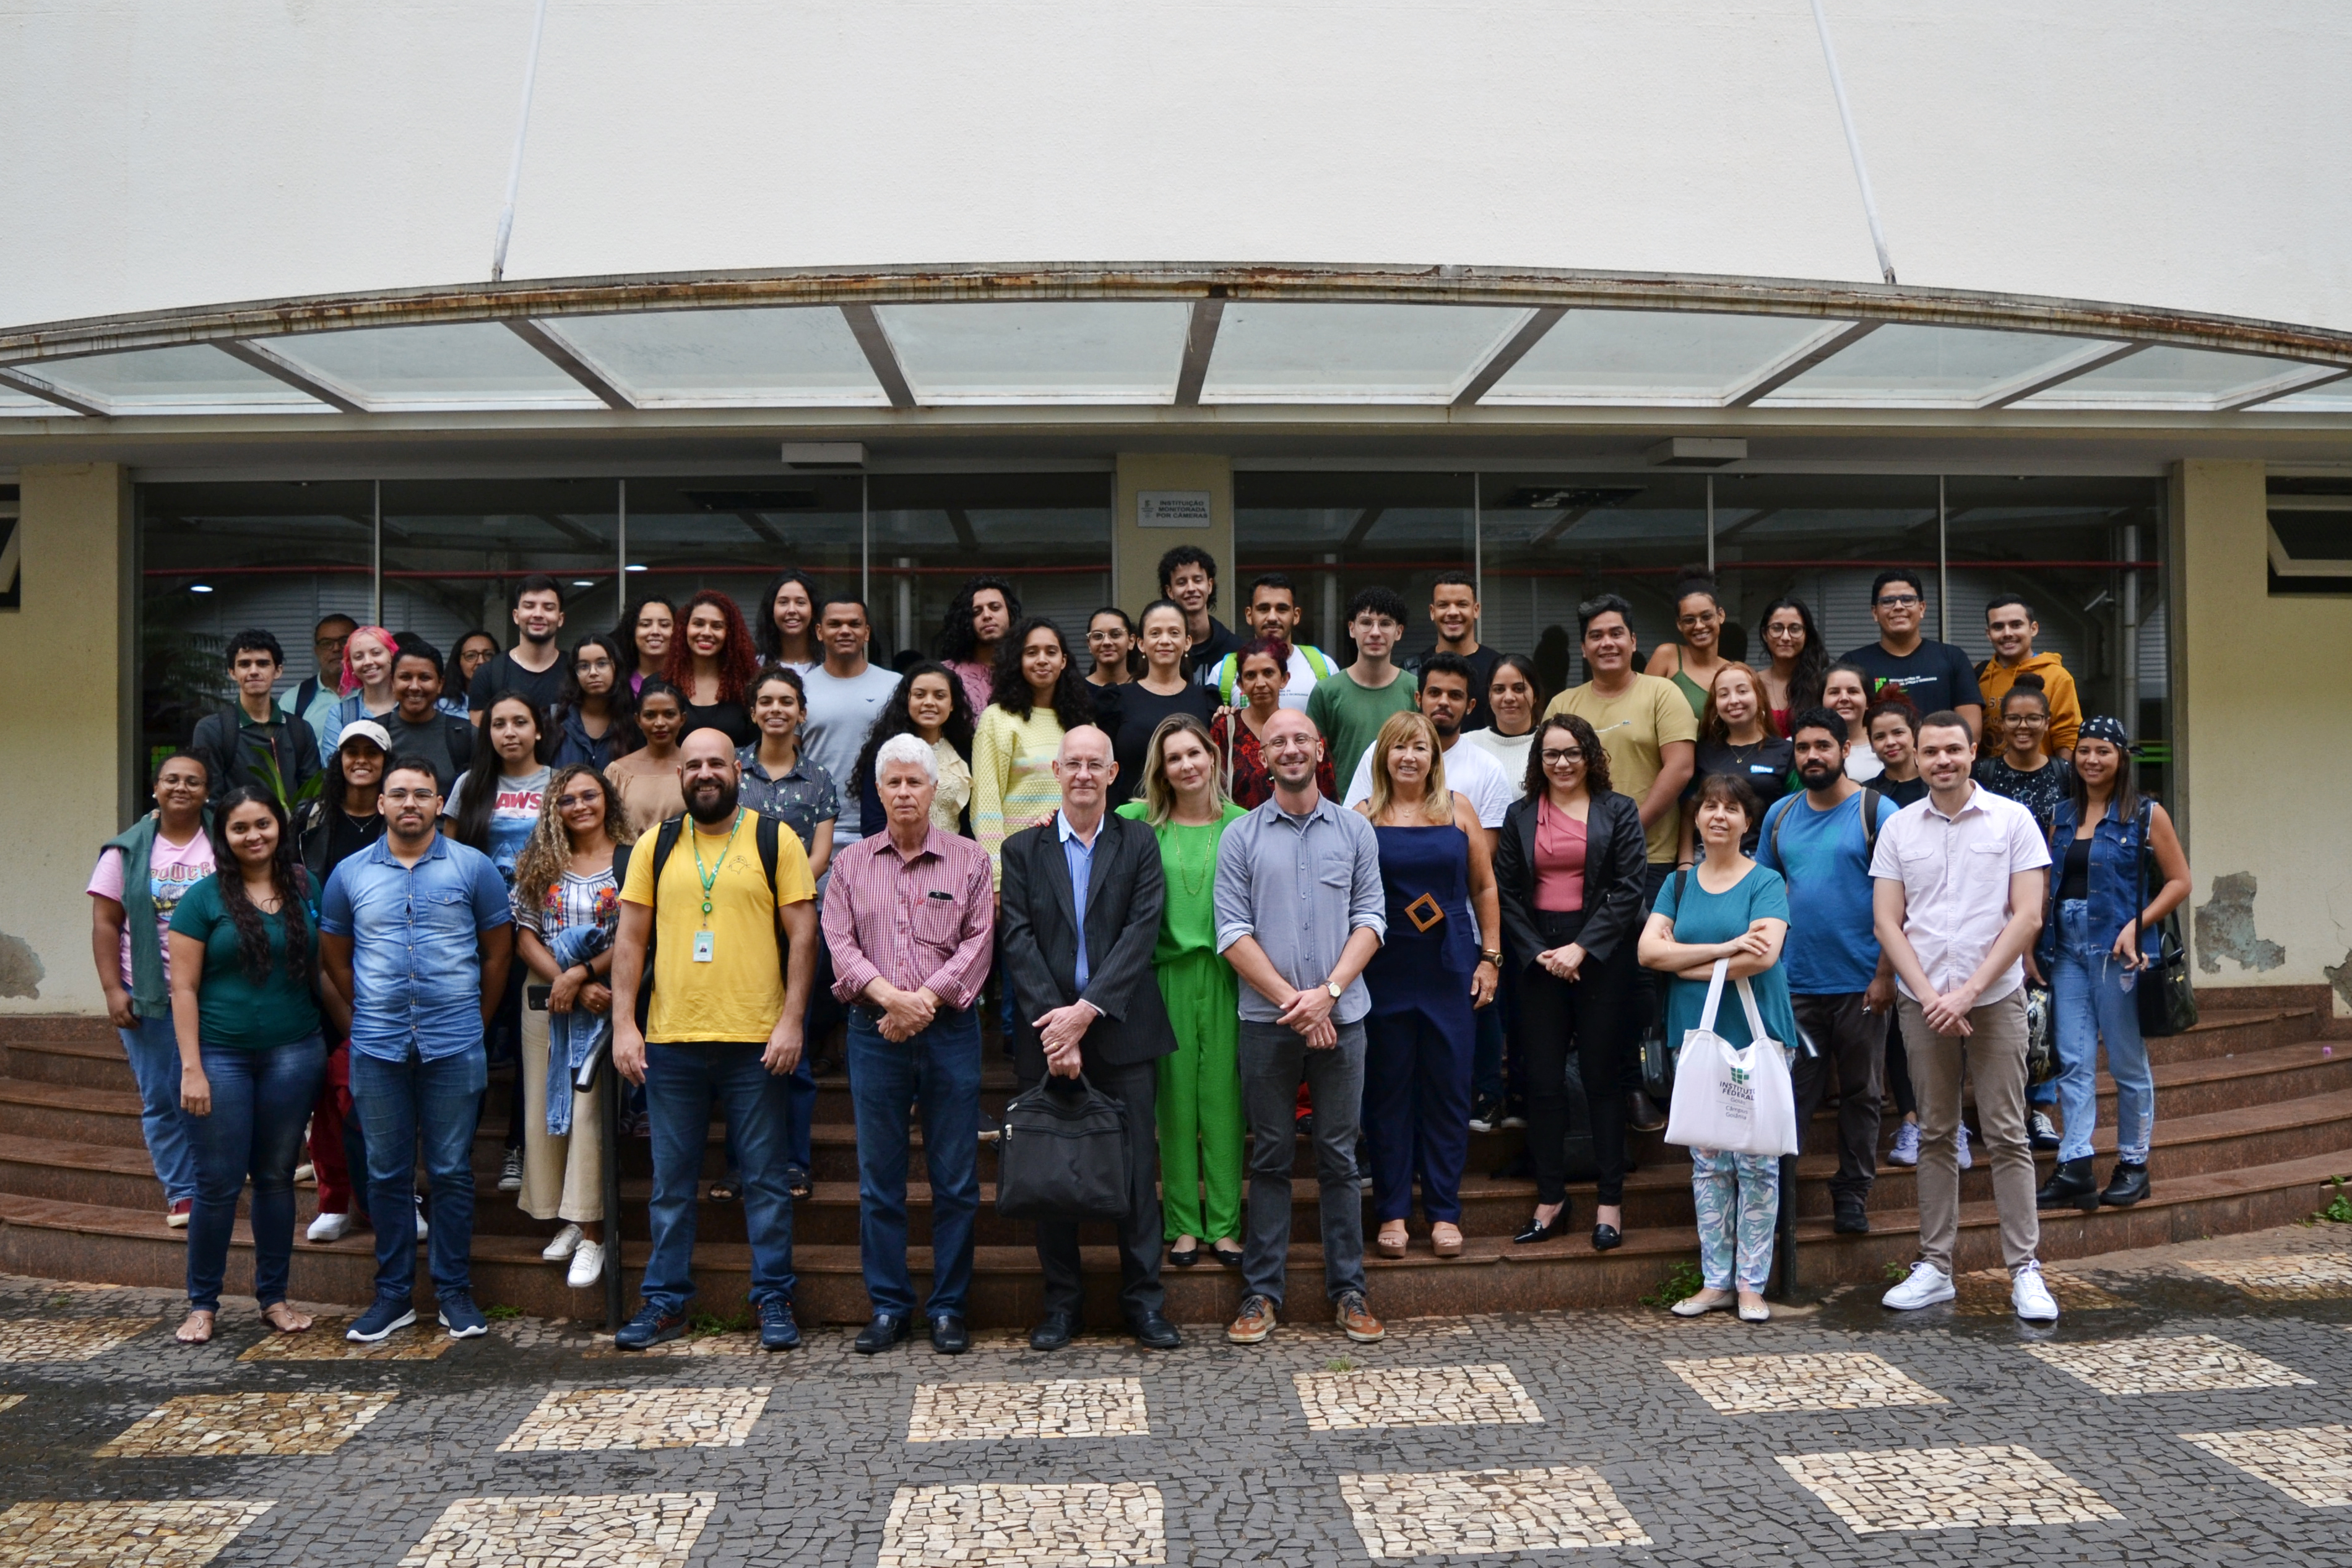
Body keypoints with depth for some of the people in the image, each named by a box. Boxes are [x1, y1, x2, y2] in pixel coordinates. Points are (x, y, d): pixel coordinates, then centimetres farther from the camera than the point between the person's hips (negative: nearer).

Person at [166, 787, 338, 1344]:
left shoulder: (305, 891, 7)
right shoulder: (203, 898, -2)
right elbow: (184, 989, -4)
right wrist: (191, 1067, -10)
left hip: (294, 1053, 2)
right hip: (221, 1056, -2)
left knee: (277, 1176, 10)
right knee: (219, 1182, 1)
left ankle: (274, 1297, 22)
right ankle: (202, 1303, 16)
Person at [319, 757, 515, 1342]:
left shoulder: (473, 868, 1)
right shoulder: (350, 873, 6)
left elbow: (498, 950, 7)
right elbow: (334, 957, 15)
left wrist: (475, 1022, 6)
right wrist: (370, 1015, 9)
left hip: (454, 1046, -2)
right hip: (376, 1047, 2)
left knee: (452, 1172, 3)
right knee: (387, 1175, 8)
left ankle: (455, 1291, 13)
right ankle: (392, 1294, 18)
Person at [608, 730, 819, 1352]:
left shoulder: (775, 840, 1)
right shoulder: (656, 847, 8)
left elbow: (802, 932, -1)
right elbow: (630, 937, 8)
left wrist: (791, 1020, -9)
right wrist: (623, 1024, -1)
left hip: (756, 1041, -2)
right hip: (670, 1039, 2)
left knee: (765, 1179, 5)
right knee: (671, 1183, 11)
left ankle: (774, 1300, 15)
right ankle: (665, 1301, 21)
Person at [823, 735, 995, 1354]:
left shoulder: (969, 860, 6)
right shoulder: (851, 864, 10)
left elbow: (979, 943, -3)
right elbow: (840, 943, 1)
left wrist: (924, 1001, -13)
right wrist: (889, 996, -15)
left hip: (949, 1029, -1)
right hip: (874, 1030, 1)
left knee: (955, 1178, 2)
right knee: (879, 1179, 6)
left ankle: (948, 1309, 12)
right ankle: (887, 1307, 15)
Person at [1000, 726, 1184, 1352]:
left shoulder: (1138, 843, 6)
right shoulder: (1023, 850, 8)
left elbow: (1143, 930, -5)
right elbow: (1019, 941, -2)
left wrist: (1087, 1009, -15)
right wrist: (1054, 1021, -14)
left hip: (1122, 1032, -1)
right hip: (1048, 1031, 1)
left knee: (1137, 1166, 2)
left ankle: (1144, 1300, 12)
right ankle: (1061, 1302, 17)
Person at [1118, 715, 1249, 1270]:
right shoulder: (1139, 822, 3)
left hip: (1225, 975, 0)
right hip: (1167, 974, 0)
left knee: (1223, 1099, 3)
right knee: (1175, 1101, 5)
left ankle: (1225, 1224, 12)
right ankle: (1184, 1224, 15)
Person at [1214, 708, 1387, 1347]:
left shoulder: (1355, 830, 7)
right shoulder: (1240, 837, 3)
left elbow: (1371, 918, 2)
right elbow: (1233, 932, -3)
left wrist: (1328, 992, -11)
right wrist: (1292, 1000, -11)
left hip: (1341, 1016, 1)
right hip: (1267, 1021, -1)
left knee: (1339, 1156, 6)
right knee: (1271, 1157, 6)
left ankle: (1349, 1290, 15)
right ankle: (1261, 1291, 14)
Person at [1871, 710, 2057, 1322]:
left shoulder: (2012, 819, 0)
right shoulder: (1898, 828, 6)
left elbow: (2028, 916, -5)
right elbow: (1887, 923, 3)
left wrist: (1969, 991, -11)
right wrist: (1930, 995, -8)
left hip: (1995, 998, -2)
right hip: (1923, 1002, 2)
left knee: (2007, 1135, -1)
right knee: (1935, 1135, 8)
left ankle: (2024, 1269, 4)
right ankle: (1934, 1267, 14)